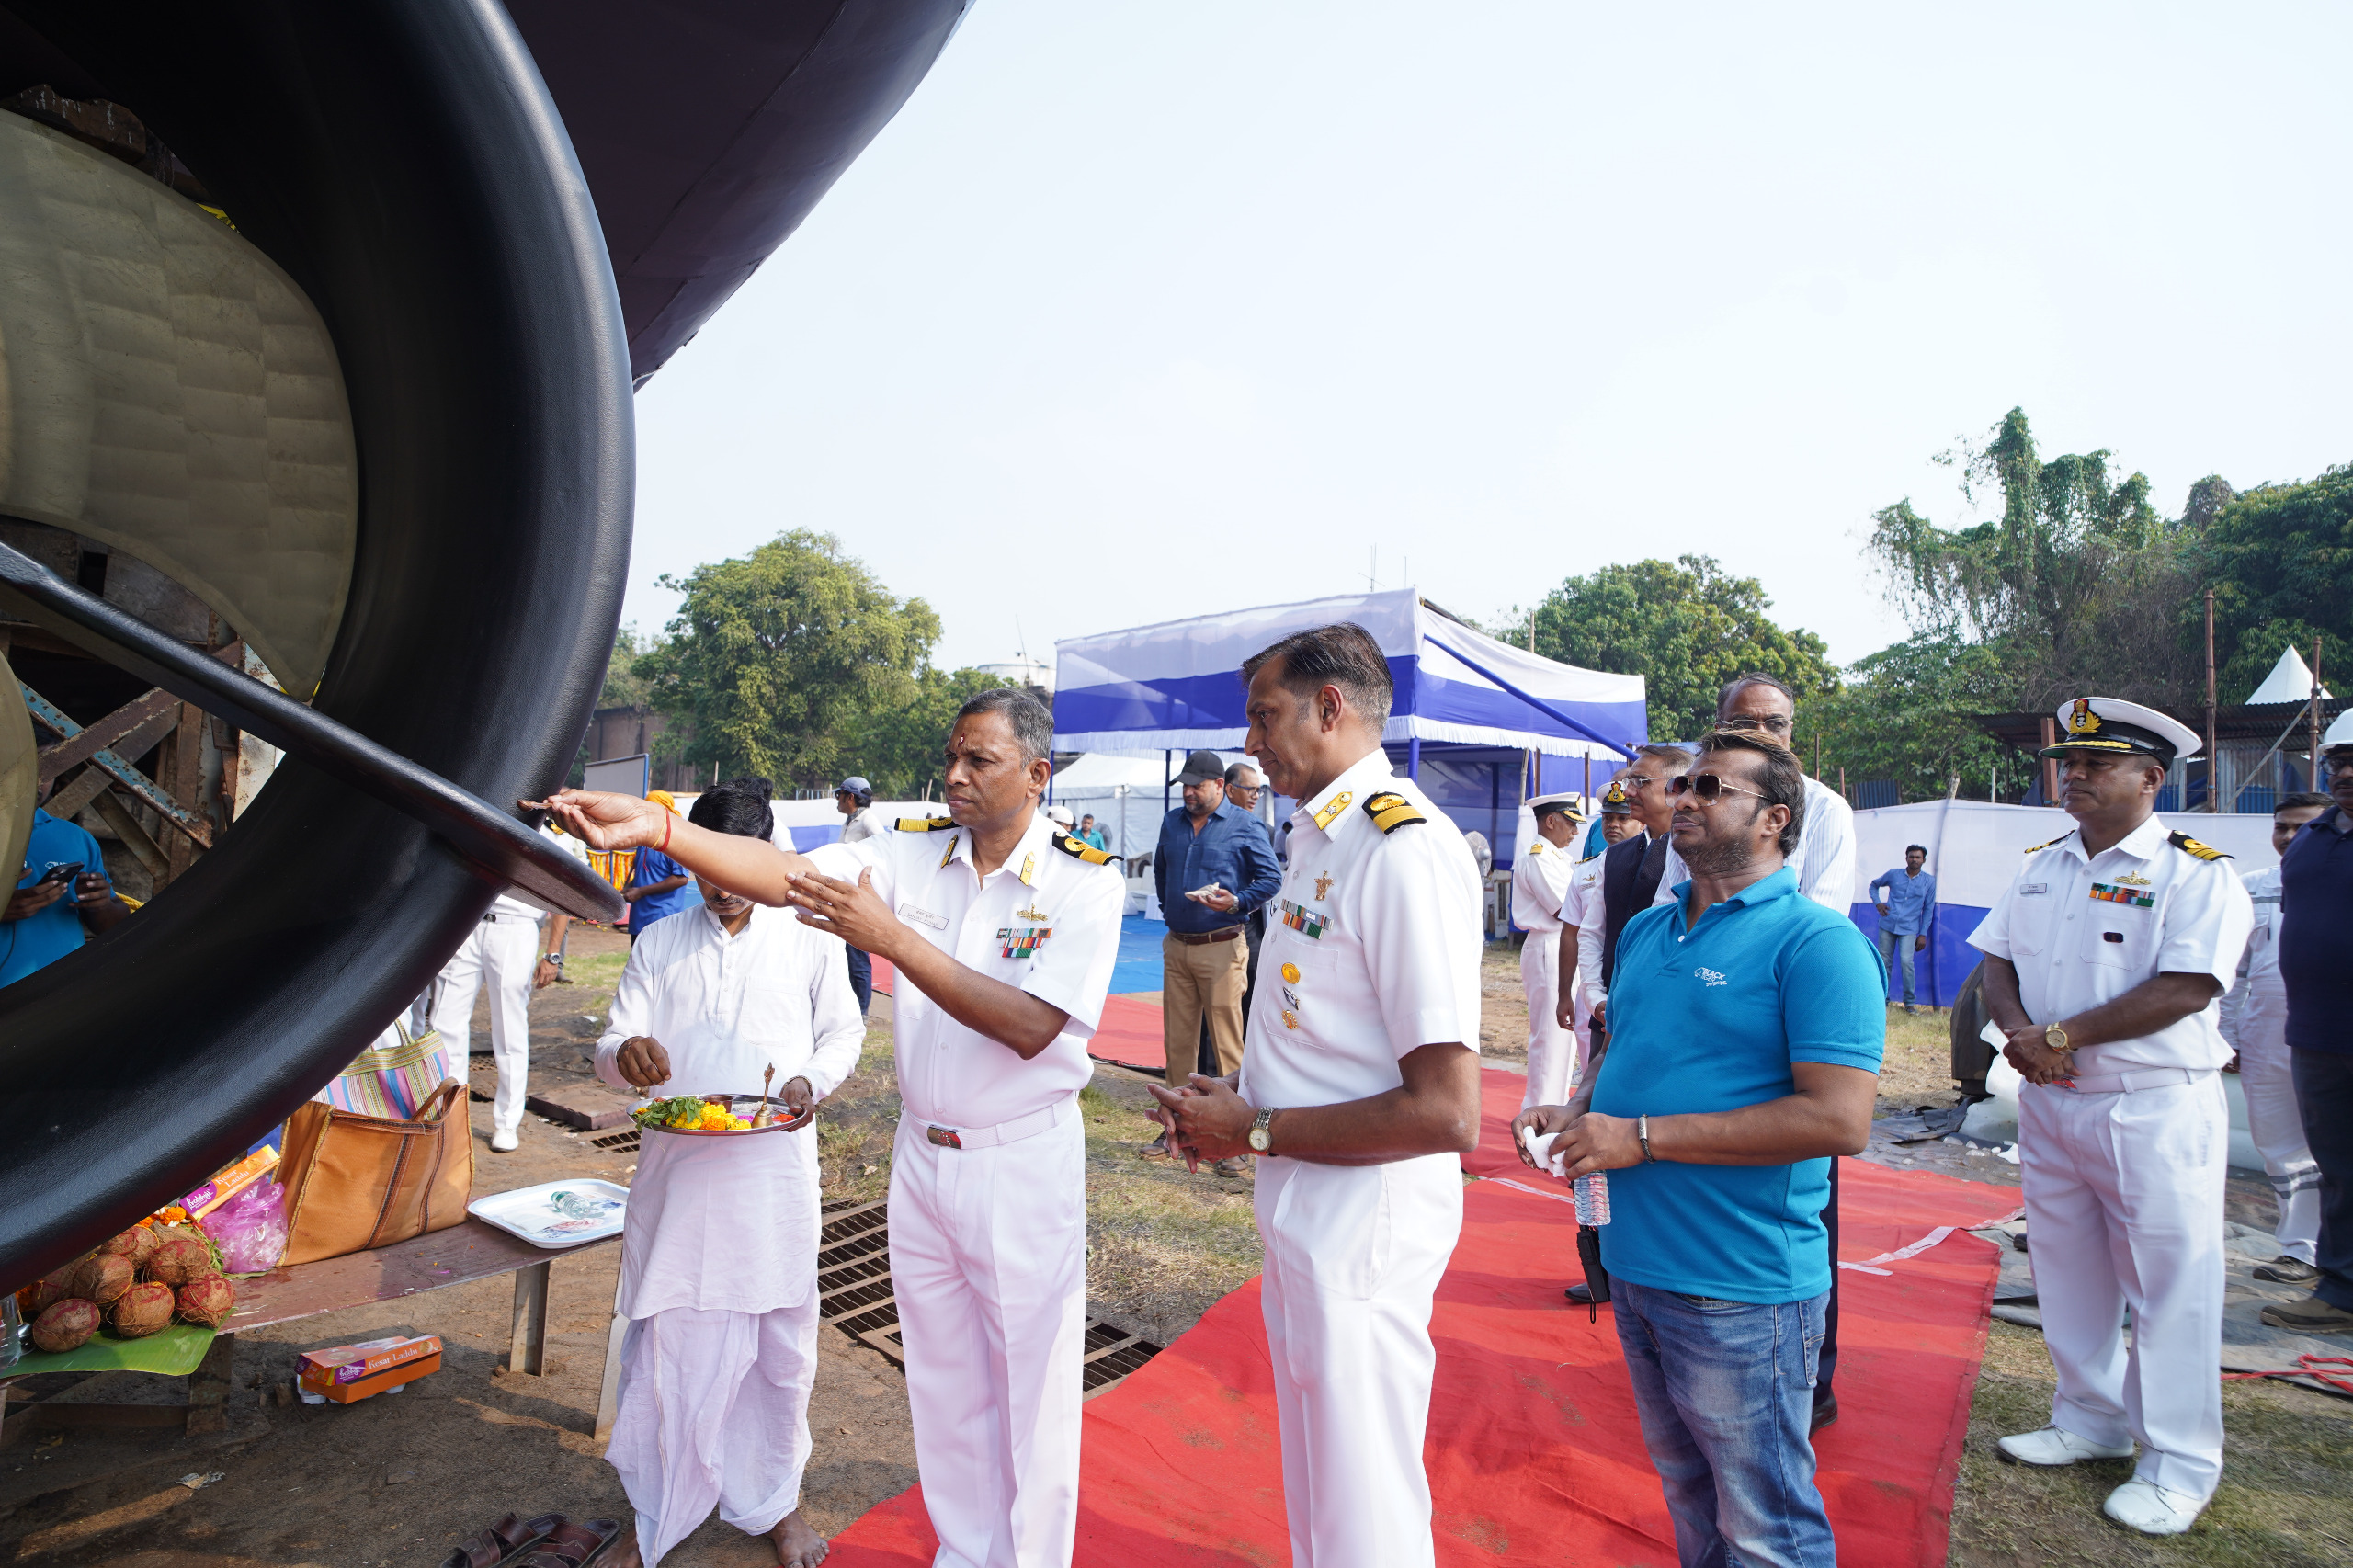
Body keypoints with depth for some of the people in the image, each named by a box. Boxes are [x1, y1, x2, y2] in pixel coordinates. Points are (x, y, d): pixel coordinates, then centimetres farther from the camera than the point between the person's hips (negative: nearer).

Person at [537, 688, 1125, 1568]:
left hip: (1024, 1165, -4)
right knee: (943, 1380, 19)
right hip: (921, 1155, 5)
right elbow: (786, 873, -13)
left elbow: (1031, 1028, -23)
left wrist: (890, 937, -28)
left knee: (1030, 1391, 9)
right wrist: (655, 829, -28)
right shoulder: (915, 853, -2)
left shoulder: (1084, 883, -14)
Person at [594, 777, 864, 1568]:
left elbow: (844, 1033, 7)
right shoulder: (657, 946, 6)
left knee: (779, 1341, 9)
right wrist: (627, 1053, -20)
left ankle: (773, 1498, 32)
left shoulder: (810, 939, 2)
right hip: (675, 1169, 1)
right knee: (667, 1340, 8)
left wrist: (810, 1080, -13)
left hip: (774, 1169, -1)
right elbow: (610, 1050, 4)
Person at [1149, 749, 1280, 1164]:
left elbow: (1271, 877, -5)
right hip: (1177, 946, 6)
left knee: (1227, 1045, -5)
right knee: (1177, 1041, 12)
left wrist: (1237, 902, -19)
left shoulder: (1244, 828, -5)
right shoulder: (1172, 823, 13)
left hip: (1221, 948, -6)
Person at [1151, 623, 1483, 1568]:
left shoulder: (1406, 849, -23)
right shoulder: (1316, 835, 9)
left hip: (1365, 1221, -9)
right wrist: (1236, 1097, 3)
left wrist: (1254, 1131, -18)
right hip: (1300, 1210, 9)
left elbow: (1447, 1114, -27)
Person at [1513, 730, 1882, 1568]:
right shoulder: (1645, 930, 9)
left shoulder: (1816, 942, -15)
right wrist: (1573, 1112, -1)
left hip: (1741, 1289, -7)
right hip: (1636, 1266, 7)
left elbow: (1839, 1119, -23)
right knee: (1686, 1493, 25)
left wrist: (1643, 1136, -22)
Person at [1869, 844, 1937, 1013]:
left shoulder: (1929, 881, 3)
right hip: (1888, 925, 2)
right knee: (1884, 962, 3)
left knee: (1906, 961, -17)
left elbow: (1928, 909, 7)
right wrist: (1878, 902, 3)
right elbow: (1874, 885, 22)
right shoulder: (1893, 875, 4)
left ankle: (1909, 1002, -5)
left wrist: (1923, 934, 2)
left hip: (1909, 928, -2)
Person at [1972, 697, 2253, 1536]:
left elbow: (2185, 989, -20)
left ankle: (2180, 1462, 20)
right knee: (2067, 1271, 15)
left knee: (2169, 1285, 4)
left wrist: (2063, 1036, -20)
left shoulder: (2195, 873, -10)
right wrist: (2020, 1032, -12)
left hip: (2154, 1111, -6)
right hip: (2047, 1102, 6)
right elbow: (1996, 964, 7)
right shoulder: (2038, 867, 9)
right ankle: (2091, 1420, 32)